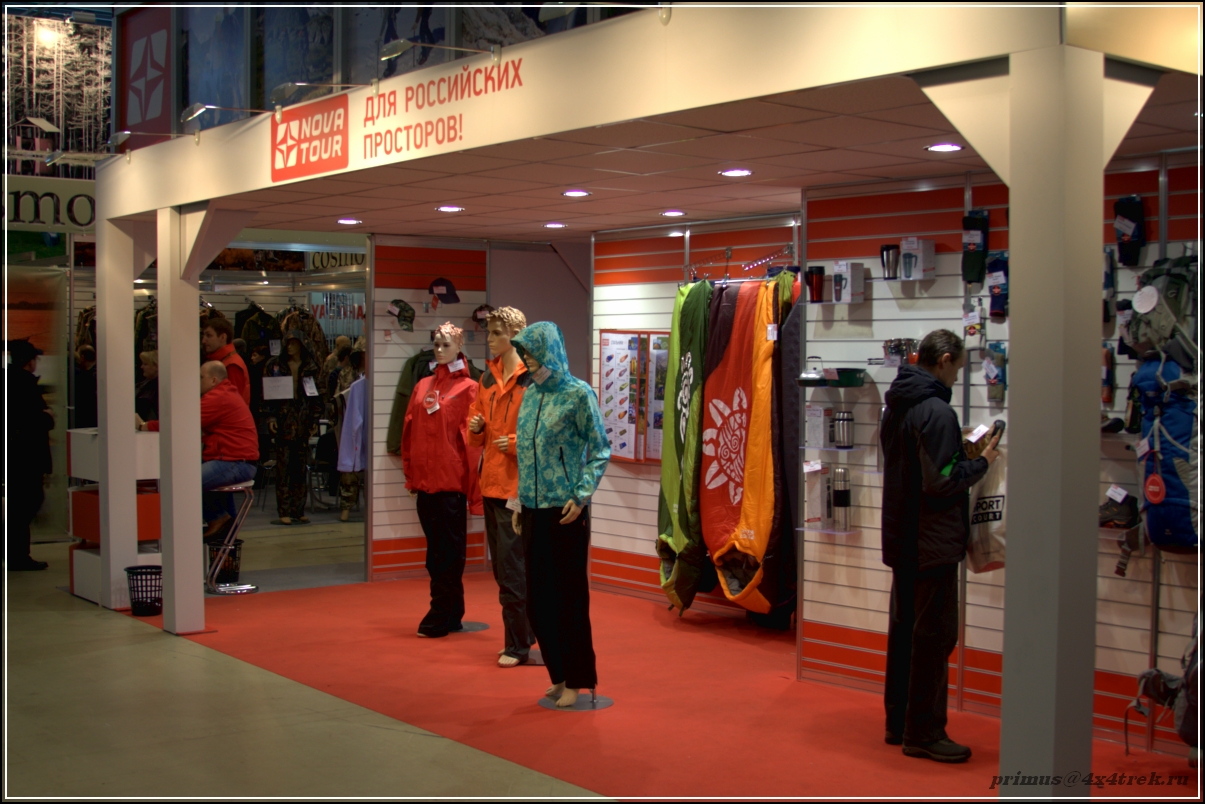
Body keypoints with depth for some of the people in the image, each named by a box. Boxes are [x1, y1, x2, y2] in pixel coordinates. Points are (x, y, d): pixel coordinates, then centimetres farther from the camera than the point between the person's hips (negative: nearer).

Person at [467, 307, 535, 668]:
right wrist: (476, 428, 1)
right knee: (503, 567, 13)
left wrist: (515, 443, -20)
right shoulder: (488, 377, 14)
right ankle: (526, 632, 24)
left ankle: (517, 645, 3)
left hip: (518, 484, -8)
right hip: (491, 482, 8)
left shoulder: (533, 379, -9)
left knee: (512, 569, -6)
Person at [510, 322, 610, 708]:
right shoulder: (530, 394, 10)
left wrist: (582, 495, -15)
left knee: (569, 593, 1)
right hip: (533, 509, 6)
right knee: (538, 596, 8)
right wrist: (519, 502, 13)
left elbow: (600, 451, -6)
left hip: (565, 509, -6)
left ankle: (578, 679, 12)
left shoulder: (578, 394, -7)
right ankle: (559, 675, 21)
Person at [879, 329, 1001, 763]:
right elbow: (941, 484, -24)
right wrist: (981, 462, -10)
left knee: (904, 629, 15)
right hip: (933, 544, -9)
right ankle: (924, 733, 4)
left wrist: (958, 450, 12)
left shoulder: (897, 407, 10)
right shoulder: (937, 412, -19)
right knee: (935, 635, -2)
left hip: (901, 540, 10)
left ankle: (898, 722, 23)